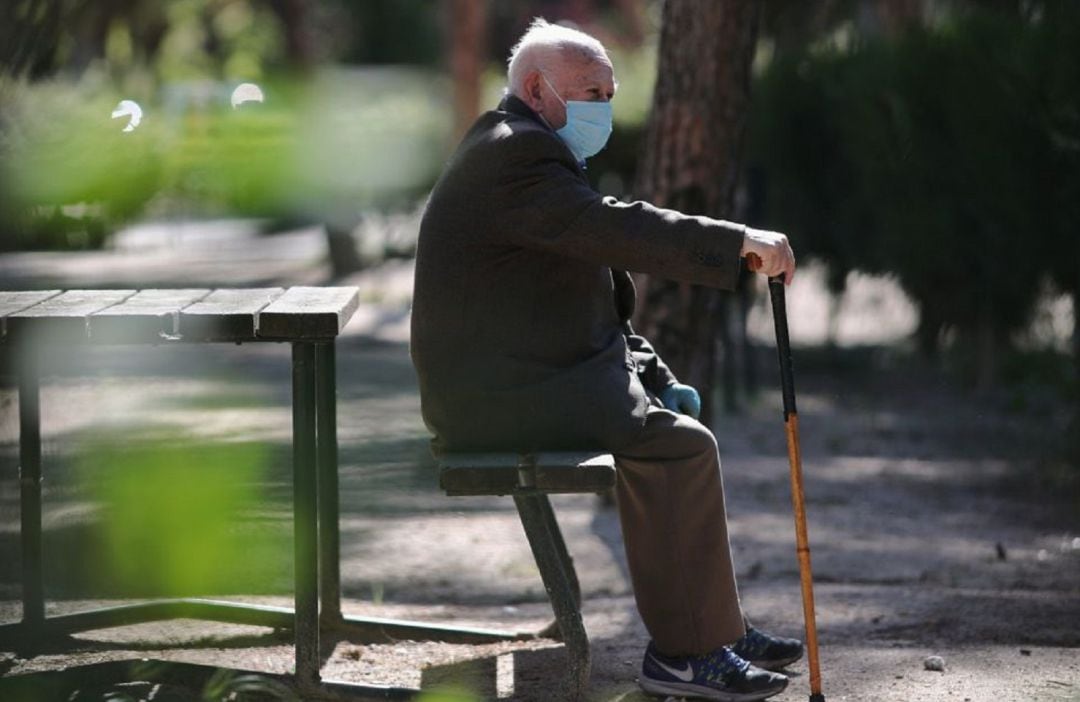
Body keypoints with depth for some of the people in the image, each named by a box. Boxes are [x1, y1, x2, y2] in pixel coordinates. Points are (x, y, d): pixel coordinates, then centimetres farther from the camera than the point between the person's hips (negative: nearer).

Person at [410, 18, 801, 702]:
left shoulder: (523, 150, 20)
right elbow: (616, 229, -27)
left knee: (677, 417, 14)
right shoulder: (513, 155, -15)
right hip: (499, 395, -11)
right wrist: (741, 241, -27)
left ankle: (716, 628, 17)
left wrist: (652, 373, 13)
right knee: (680, 445, -18)